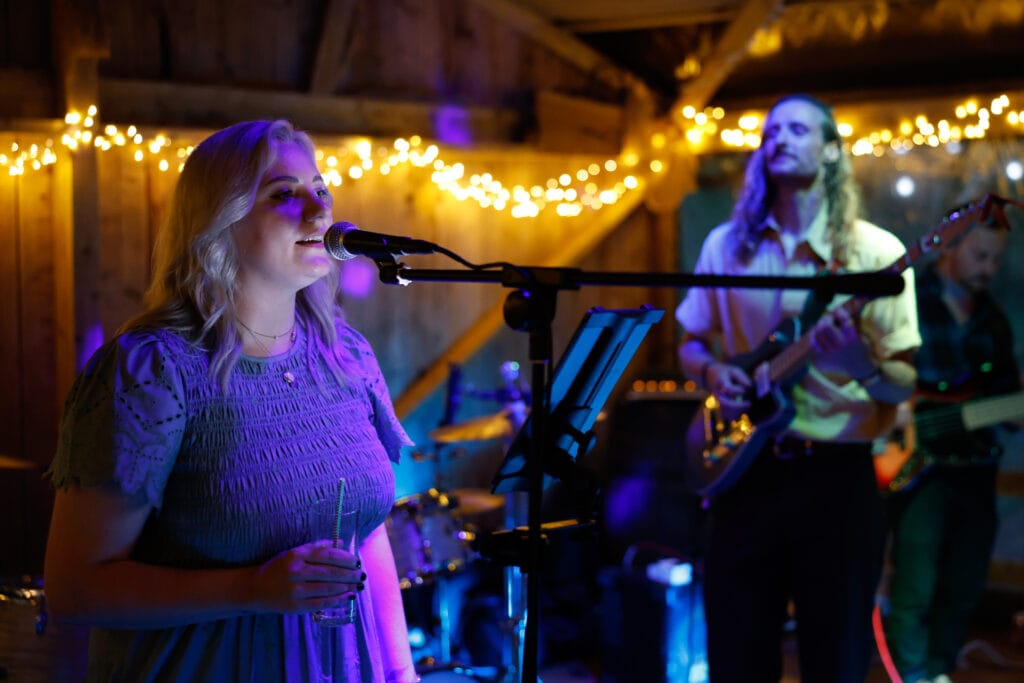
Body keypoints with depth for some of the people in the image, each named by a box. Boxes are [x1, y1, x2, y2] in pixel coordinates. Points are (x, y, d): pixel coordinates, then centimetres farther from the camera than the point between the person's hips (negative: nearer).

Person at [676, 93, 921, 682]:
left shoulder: (876, 253, -3)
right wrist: (713, 372, -5)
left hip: (838, 478, -2)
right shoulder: (727, 245, 7)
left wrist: (861, 362, -25)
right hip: (747, 472, 3)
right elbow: (691, 345, 16)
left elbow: (904, 386, -4)